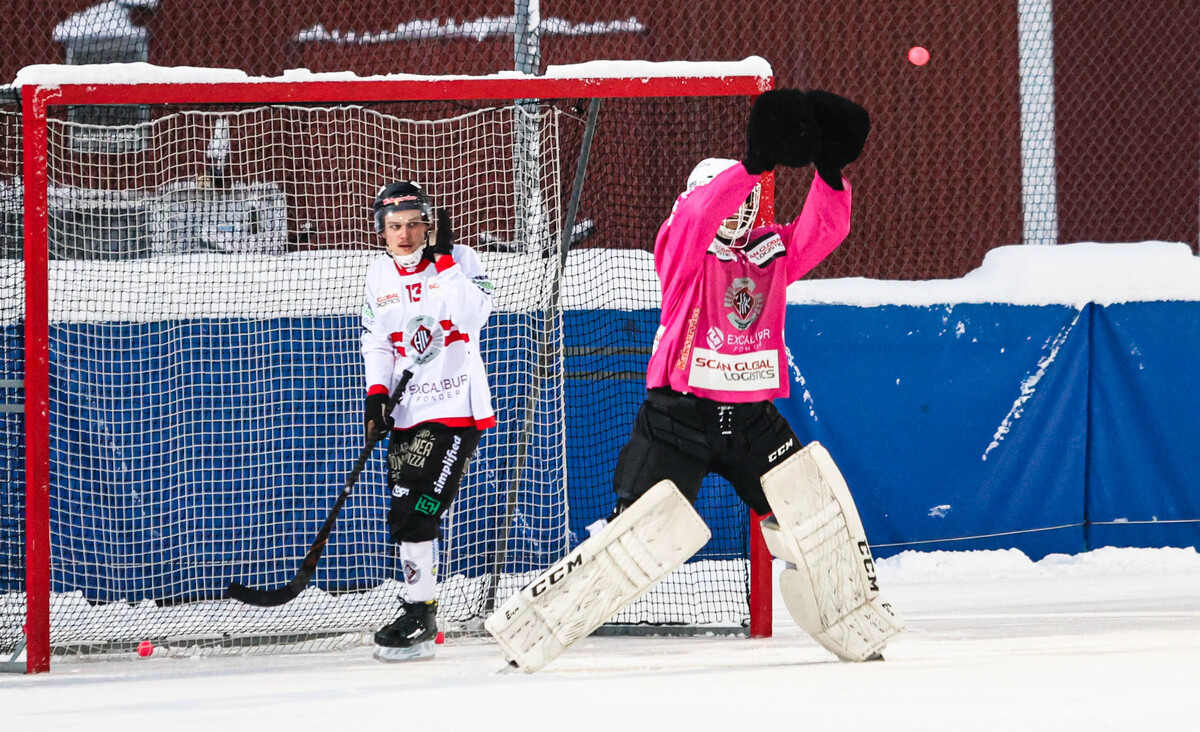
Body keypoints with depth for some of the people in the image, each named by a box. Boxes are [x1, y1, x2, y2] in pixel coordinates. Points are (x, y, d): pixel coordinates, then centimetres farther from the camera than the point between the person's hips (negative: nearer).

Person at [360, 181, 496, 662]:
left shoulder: (457, 260, -7)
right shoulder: (380, 275, 9)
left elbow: (473, 314, -23)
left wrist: (443, 259, -23)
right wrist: (376, 394, 3)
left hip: (456, 409, -7)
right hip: (407, 412, 7)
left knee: (416, 511, -15)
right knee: (405, 516, 9)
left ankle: (420, 617, -11)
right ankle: (418, 617, 19)